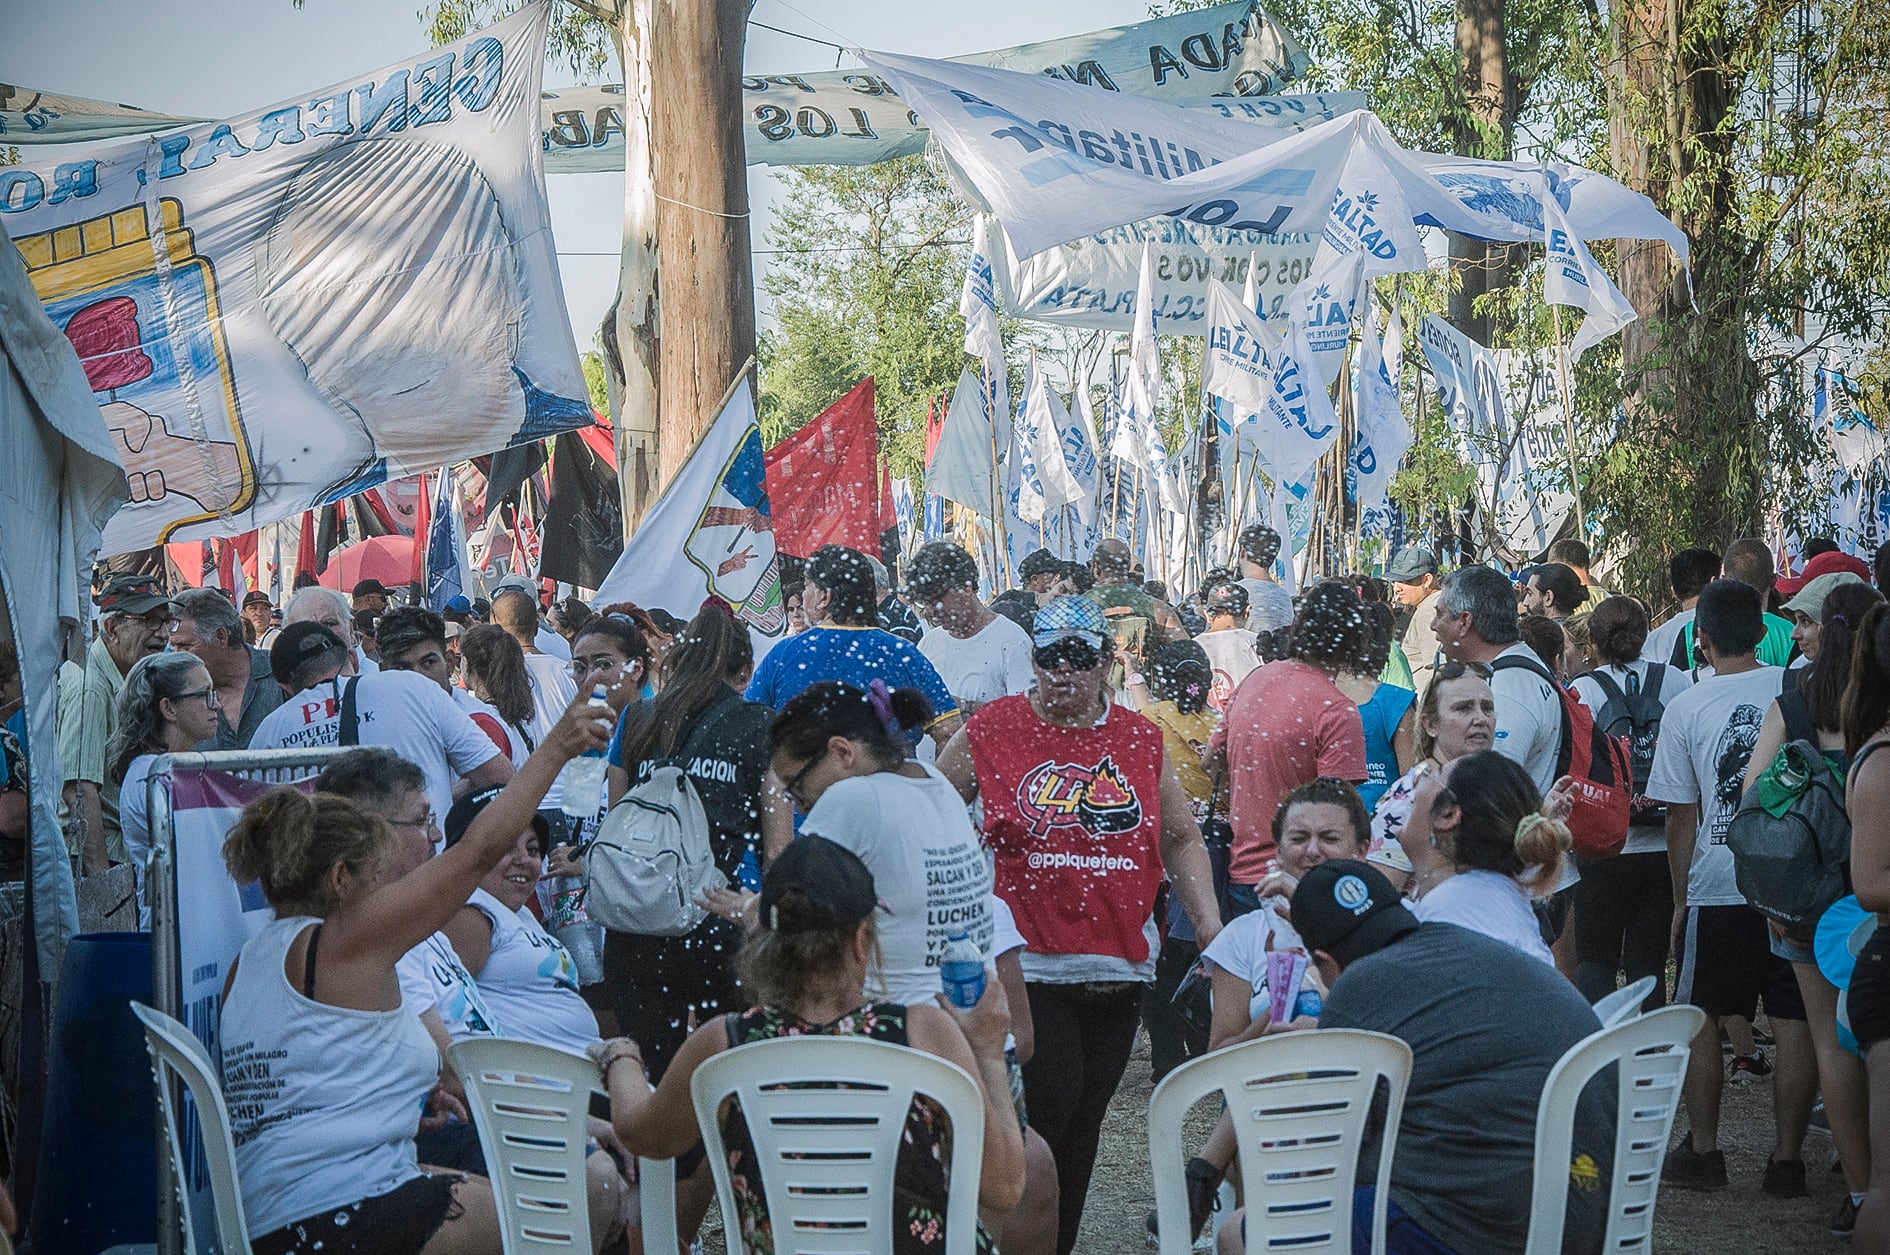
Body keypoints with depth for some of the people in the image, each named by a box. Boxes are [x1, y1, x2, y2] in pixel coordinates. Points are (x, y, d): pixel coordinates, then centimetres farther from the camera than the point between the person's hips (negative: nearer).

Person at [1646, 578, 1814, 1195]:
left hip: (1719, 889, -1)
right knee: (1795, 1022, 6)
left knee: (1701, 1019, 12)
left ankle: (1703, 1151, 15)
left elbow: (1682, 817, 0)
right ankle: (1787, 1160, 9)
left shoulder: (1686, 709, -4)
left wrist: (1681, 900, 10)